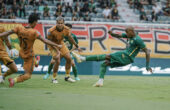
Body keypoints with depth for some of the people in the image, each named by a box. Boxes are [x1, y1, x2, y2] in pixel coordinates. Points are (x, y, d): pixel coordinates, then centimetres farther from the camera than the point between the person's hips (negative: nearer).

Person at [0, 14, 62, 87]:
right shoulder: (34, 32, -25)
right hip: (29, 56, -6)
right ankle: (14, 80, -17)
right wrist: (57, 45, -19)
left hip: (22, 53, 6)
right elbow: (45, 41, -26)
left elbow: (7, 33, -12)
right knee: (28, 75, 1)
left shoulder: (19, 28, -13)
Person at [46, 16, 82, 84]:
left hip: (61, 44, 5)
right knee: (57, 61, -19)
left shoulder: (66, 29, -16)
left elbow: (70, 38, 1)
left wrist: (77, 46, 6)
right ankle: (54, 78, 0)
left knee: (69, 58, -2)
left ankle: (67, 77, 14)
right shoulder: (51, 31, -30)